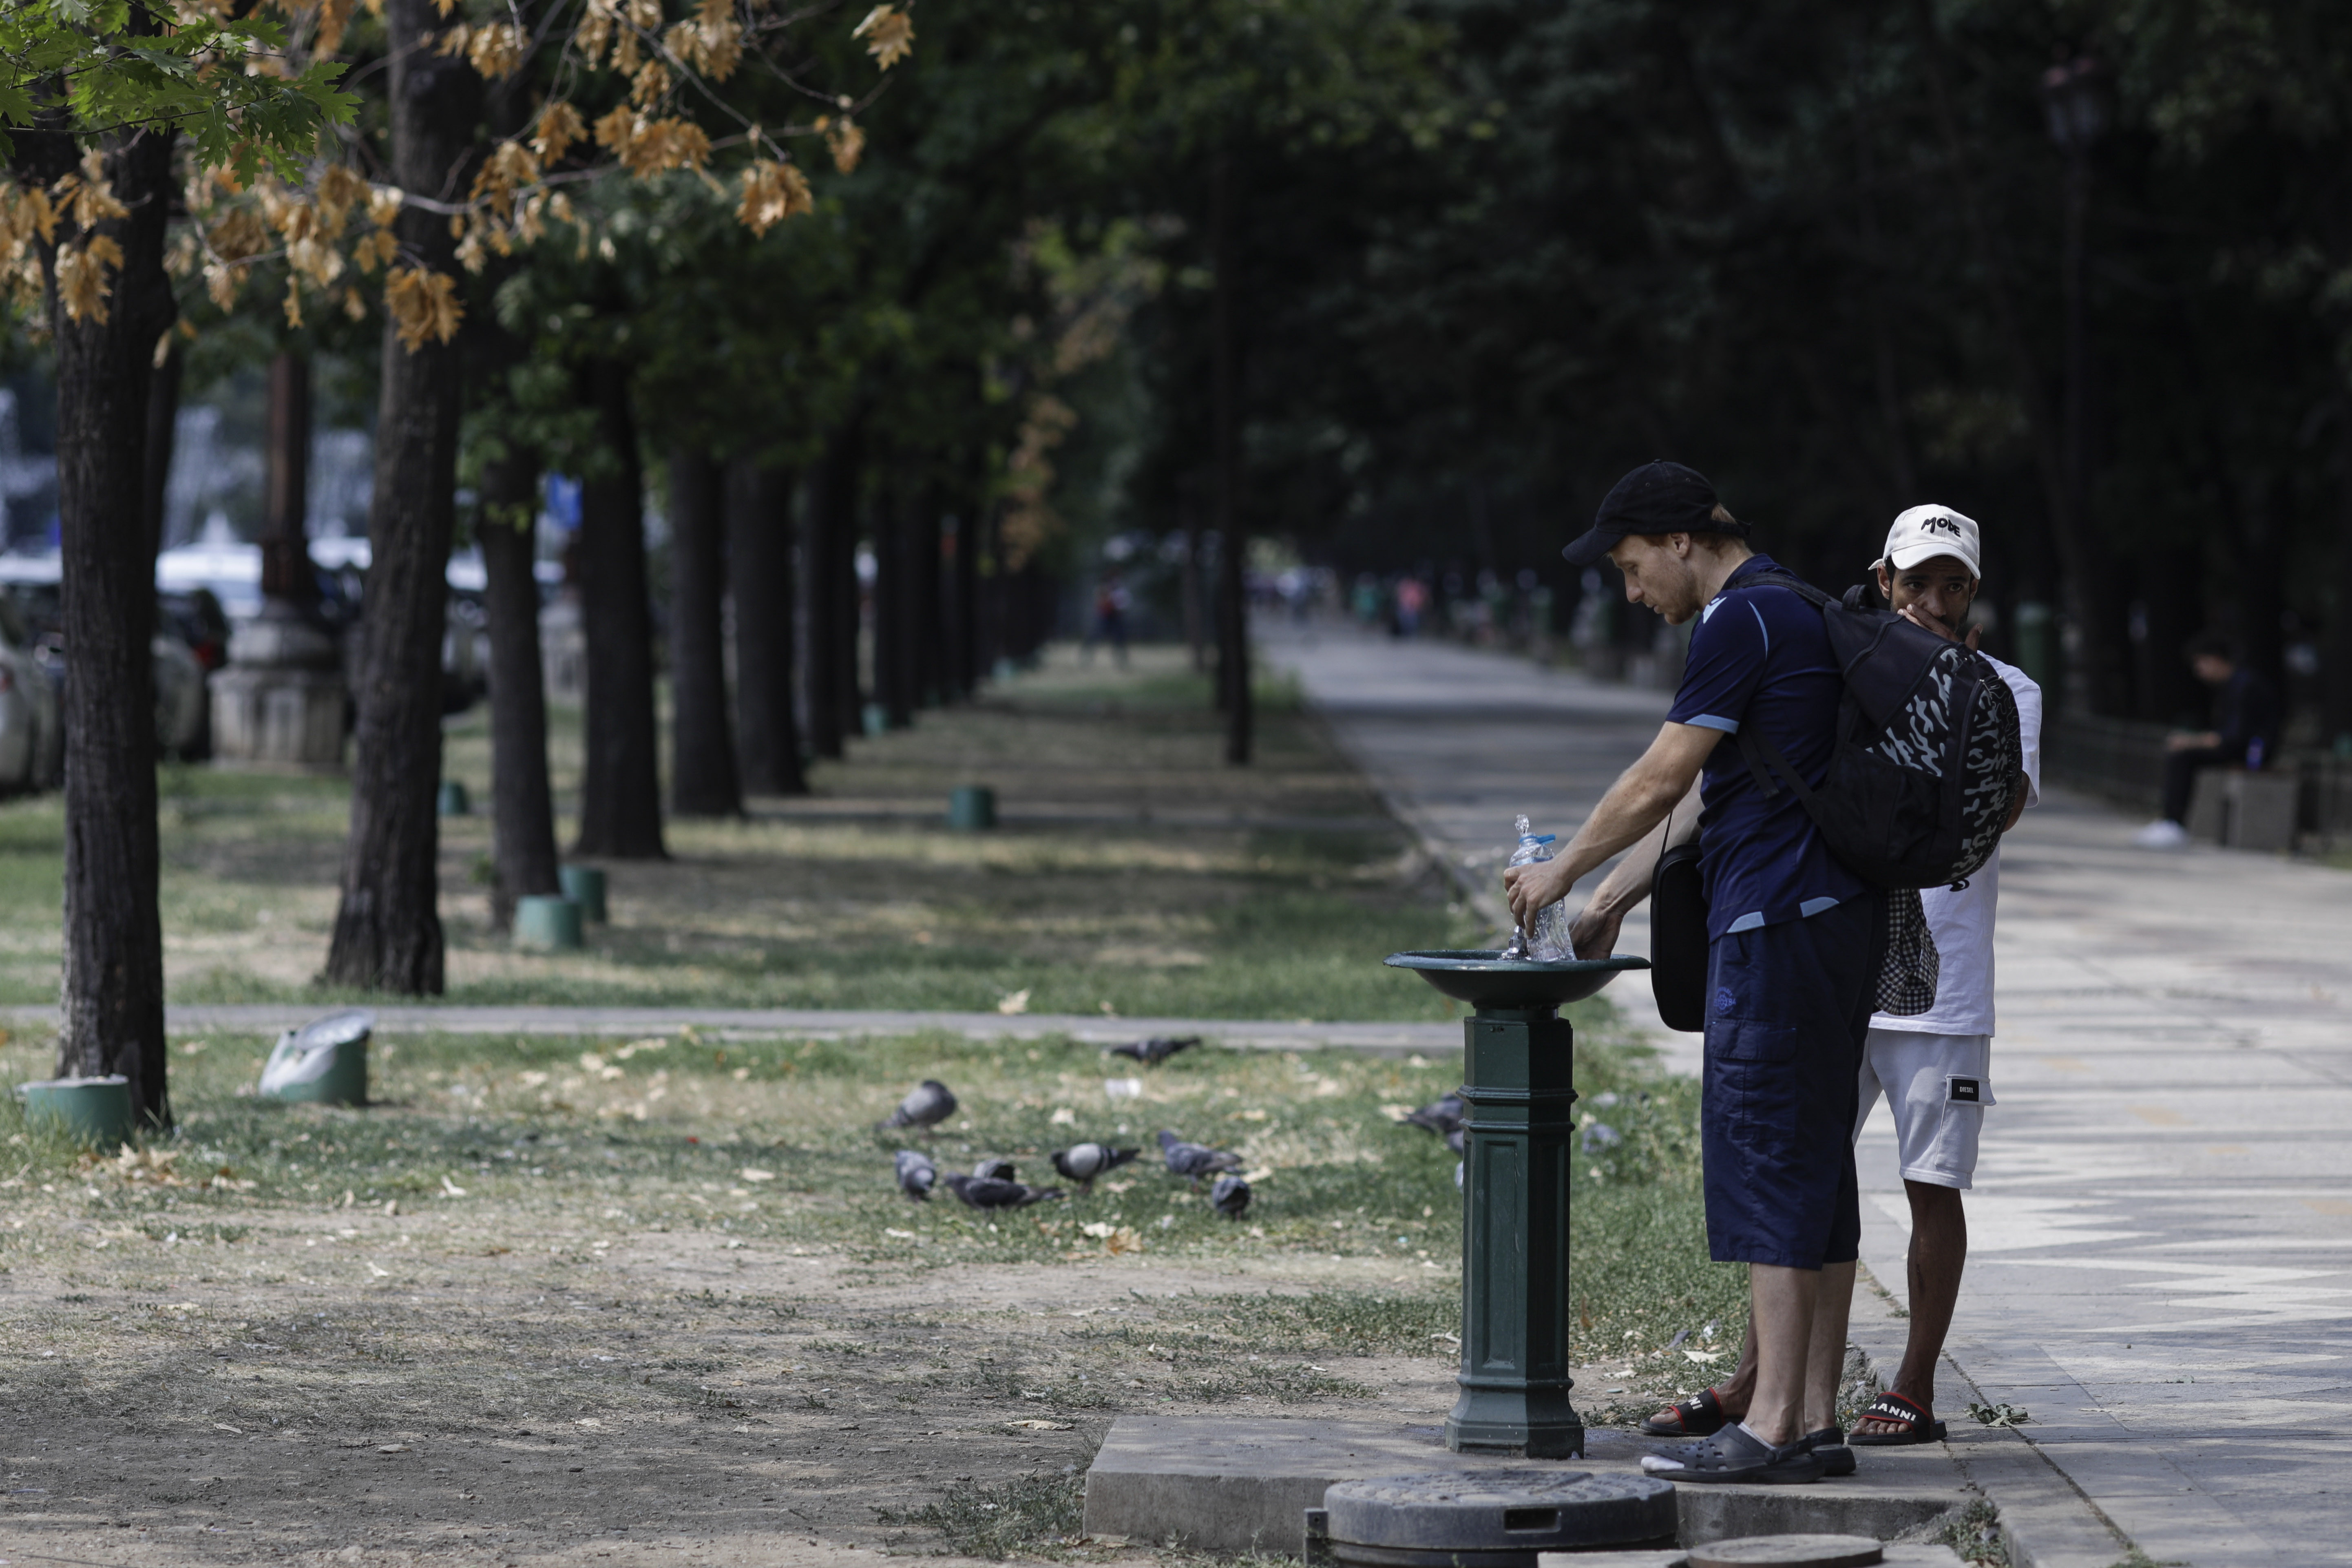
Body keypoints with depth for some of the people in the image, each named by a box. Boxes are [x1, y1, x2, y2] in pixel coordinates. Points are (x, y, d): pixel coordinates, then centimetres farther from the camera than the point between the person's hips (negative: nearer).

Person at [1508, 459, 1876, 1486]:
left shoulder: (1742, 621, -12)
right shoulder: (1793, 613, 19)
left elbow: (1659, 783, -11)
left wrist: (1563, 873, 2)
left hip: (1779, 924, -10)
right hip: (1834, 918, 10)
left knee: (1773, 1166, -9)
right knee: (1815, 1168, 9)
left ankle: (1772, 1429, -9)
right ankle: (1815, 1419, 11)